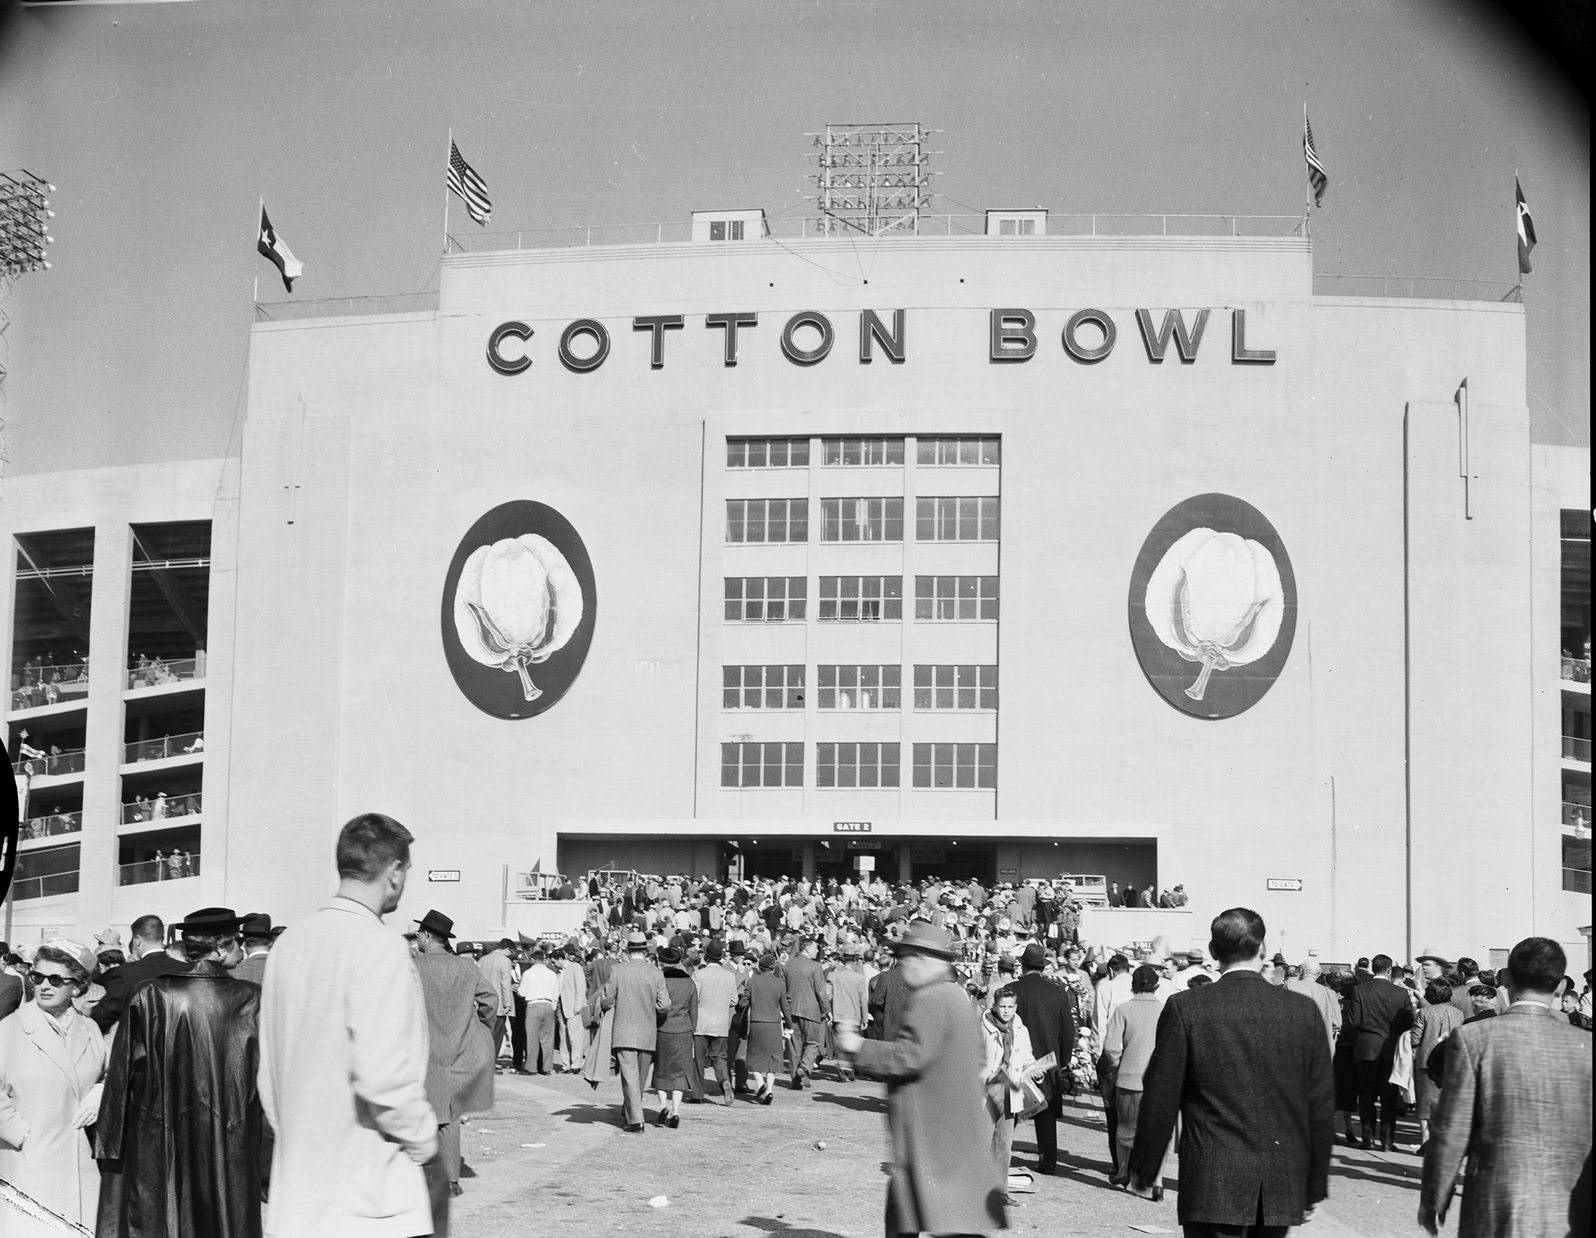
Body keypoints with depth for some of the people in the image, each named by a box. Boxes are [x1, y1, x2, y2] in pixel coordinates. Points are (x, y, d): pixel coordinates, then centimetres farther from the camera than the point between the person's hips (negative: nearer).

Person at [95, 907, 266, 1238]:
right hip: (228, 1154, 0)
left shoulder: (150, 996, -6)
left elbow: (122, 1075, -3)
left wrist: (111, 1146, 7)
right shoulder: (251, 1001, -7)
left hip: (156, 1150, 0)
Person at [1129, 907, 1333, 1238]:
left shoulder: (1185, 1008, -7)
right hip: (1283, 1184, 3)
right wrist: (1315, 1186, 13)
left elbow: (1160, 1100, -4)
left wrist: (1144, 1170, 8)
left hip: (1211, 1185, -3)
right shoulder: (1303, 1011, 0)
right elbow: (1321, 1106, 4)